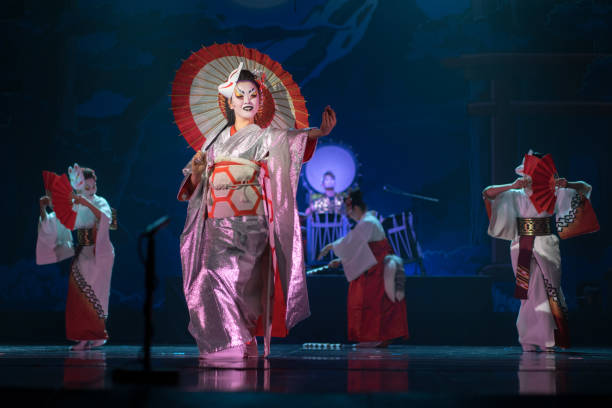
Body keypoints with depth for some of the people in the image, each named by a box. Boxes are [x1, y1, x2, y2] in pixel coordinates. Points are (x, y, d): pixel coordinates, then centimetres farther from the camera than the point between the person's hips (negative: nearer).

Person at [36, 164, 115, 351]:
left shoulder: (99, 202, -3)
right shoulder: (73, 207, 9)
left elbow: (106, 218, -26)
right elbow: (50, 223, 4)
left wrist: (87, 203, -37)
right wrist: (43, 209, -14)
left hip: (98, 254, -5)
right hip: (81, 255, 5)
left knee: (92, 294, -7)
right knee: (78, 295, 0)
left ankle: (97, 335, 2)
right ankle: (84, 336, 6)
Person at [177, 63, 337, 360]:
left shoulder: (266, 137, 6)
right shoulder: (216, 140, 18)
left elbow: (294, 137, -15)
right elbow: (196, 184, 18)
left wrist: (320, 131, -35)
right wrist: (196, 167, -4)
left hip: (250, 222, -4)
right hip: (216, 223, 4)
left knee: (224, 277, -16)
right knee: (210, 280, -5)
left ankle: (234, 345, -7)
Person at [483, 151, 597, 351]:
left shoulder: (554, 194, 7)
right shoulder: (516, 196, 6)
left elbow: (585, 188, 8)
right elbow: (488, 193, -4)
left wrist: (567, 185, -12)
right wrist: (513, 186, -16)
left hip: (546, 248, 1)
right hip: (524, 249, -1)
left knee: (548, 289, -1)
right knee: (534, 291, -4)